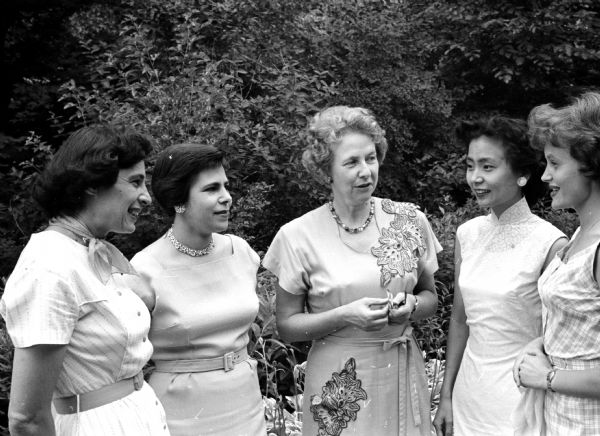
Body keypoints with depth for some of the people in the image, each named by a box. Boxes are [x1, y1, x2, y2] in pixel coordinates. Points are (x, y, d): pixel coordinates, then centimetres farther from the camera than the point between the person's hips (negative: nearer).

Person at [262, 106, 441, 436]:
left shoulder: (409, 220, -2)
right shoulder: (298, 236, -10)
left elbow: (430, 296, 10)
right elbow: (287, 325, -5)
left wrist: (411, 306, -12)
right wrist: (345, 315, -20)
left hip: (403, 375, 3)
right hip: (339, 386, -2)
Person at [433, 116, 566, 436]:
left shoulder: (549, 244, -16)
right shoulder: (467, 234, 0)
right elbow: (460, 320, 7)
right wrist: (446, 396, 9)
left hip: (519, 399, -5)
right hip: (467, 393, 5)